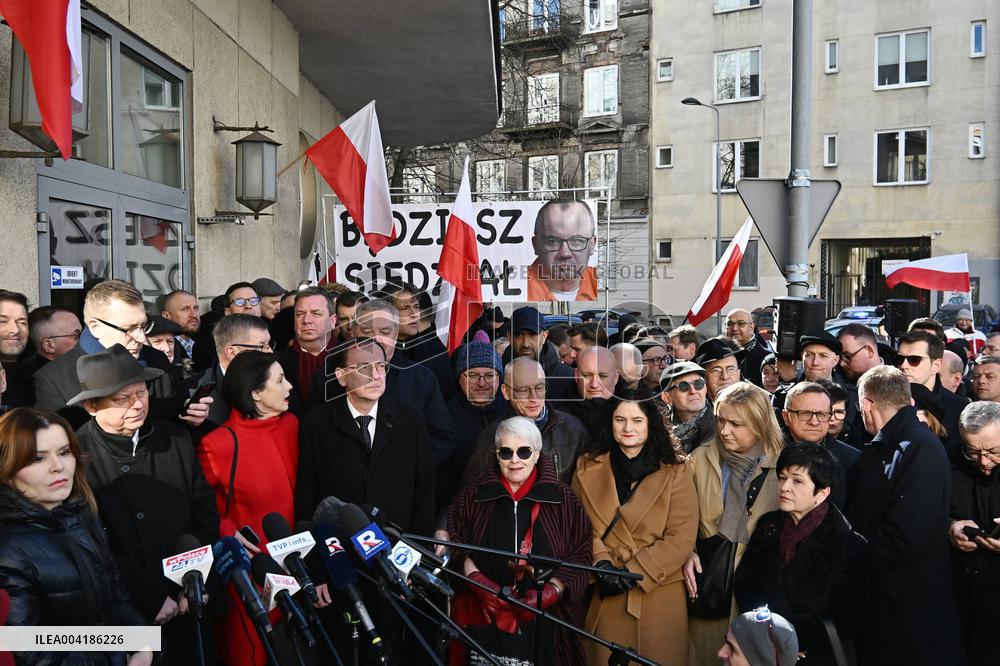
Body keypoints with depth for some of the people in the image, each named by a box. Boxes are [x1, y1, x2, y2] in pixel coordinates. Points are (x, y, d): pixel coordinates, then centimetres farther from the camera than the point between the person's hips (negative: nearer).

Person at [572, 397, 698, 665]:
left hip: (658, 592, -1)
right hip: (604, 594, 2)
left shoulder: (675, 470, -3)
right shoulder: (588, 467, 5)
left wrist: (633, 573, -13)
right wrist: (602, 565, -14)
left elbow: (682, 538, -8)